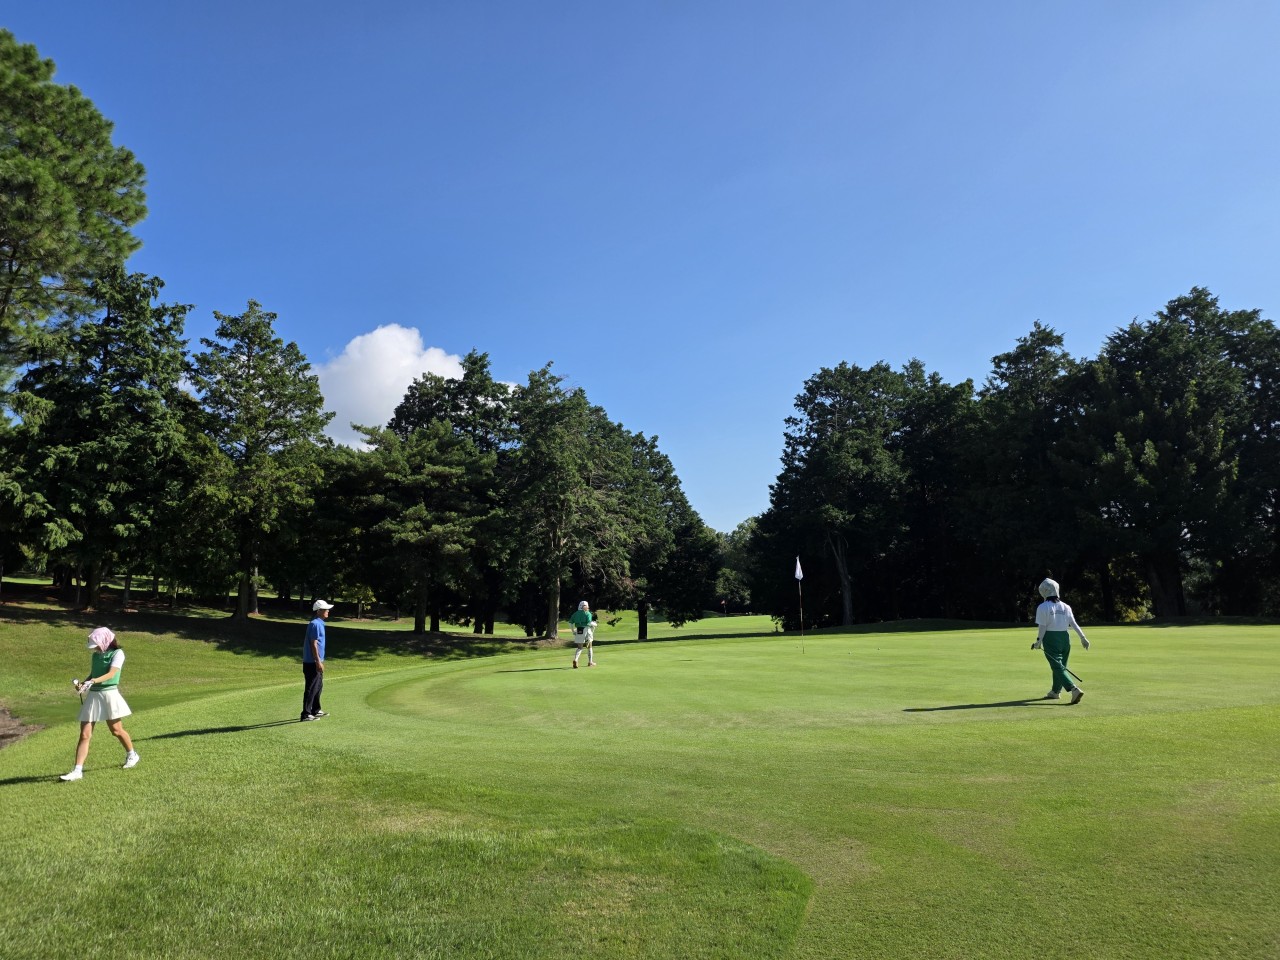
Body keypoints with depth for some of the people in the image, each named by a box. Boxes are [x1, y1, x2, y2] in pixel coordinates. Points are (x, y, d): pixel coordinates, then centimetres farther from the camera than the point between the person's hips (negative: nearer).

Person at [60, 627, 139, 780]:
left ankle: (132, 755, 27)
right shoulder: (96, 655, 13)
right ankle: (77, 770, -1)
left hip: (109, 694, -5)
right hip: (93, 695, 5)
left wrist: (93, 681, -33)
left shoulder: (117, 653, -6)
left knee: (116, 730, 5)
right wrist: (83, 684, 0)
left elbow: (111, 674, -19)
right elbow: (92, 675, 20)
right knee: (85, 734, -2)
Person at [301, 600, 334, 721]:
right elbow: (313, 644, -20)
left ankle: (316, 710, 29)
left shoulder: (319, 623, 14)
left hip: (316, 661, 10)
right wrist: (318, 662, -21)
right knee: (311, 688, -5)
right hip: (312, 662, -10)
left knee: (318, 686, 19)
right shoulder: (315, 624, -17)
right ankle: (306, 714, 0)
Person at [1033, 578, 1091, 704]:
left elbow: (1042, 626, -12)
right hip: (1064, 637, 6)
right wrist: (1083, 637, 1)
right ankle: (1055, 691, 30)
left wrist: (1038, 641, -10)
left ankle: (1074, 690, -24)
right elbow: (1073, 623, 0)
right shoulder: (1065, 607, 6)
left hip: (1050, 638, -6)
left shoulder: (1043, 607, -8)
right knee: (1060, 665, 18)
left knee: (1058, 667, -6)